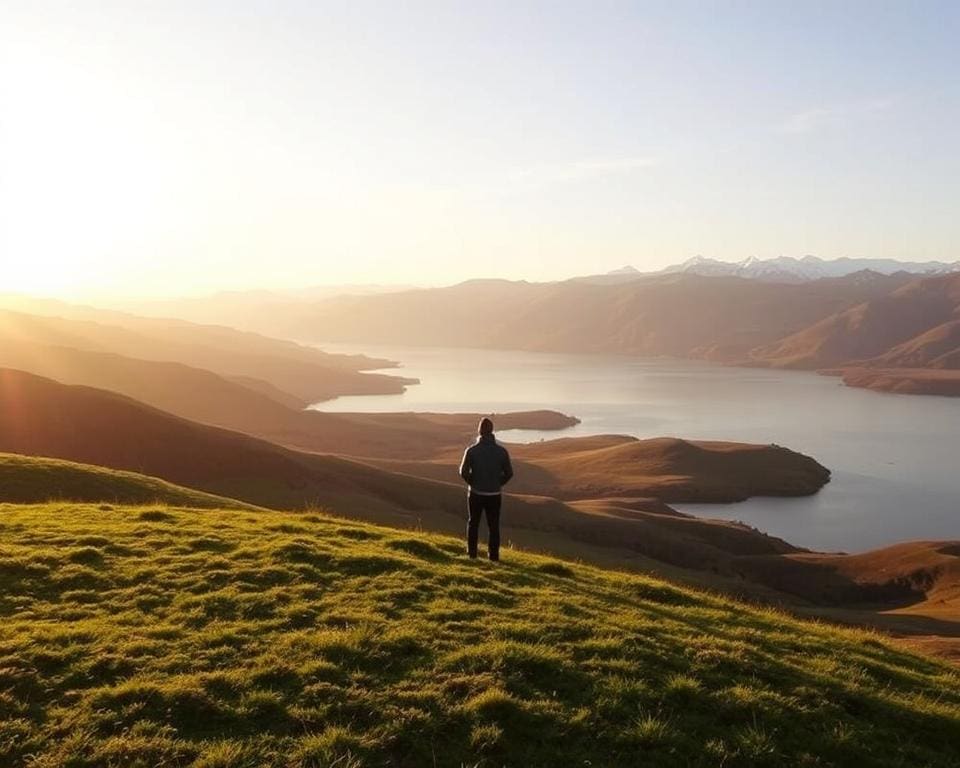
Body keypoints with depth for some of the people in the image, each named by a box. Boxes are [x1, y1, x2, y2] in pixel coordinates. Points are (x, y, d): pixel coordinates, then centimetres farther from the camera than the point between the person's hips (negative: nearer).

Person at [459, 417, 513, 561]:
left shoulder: (471, 450, -12)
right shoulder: (501, 451, -8)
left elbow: (463, 472, -11)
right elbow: (509, 473, -4)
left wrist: (472, 483, 7)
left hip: (475, 494, 0)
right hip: (494, 495, 0)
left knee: (473, 523, 17)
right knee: (493, 526, 11)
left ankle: (472, 553, 21)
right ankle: (494, 555, 11)